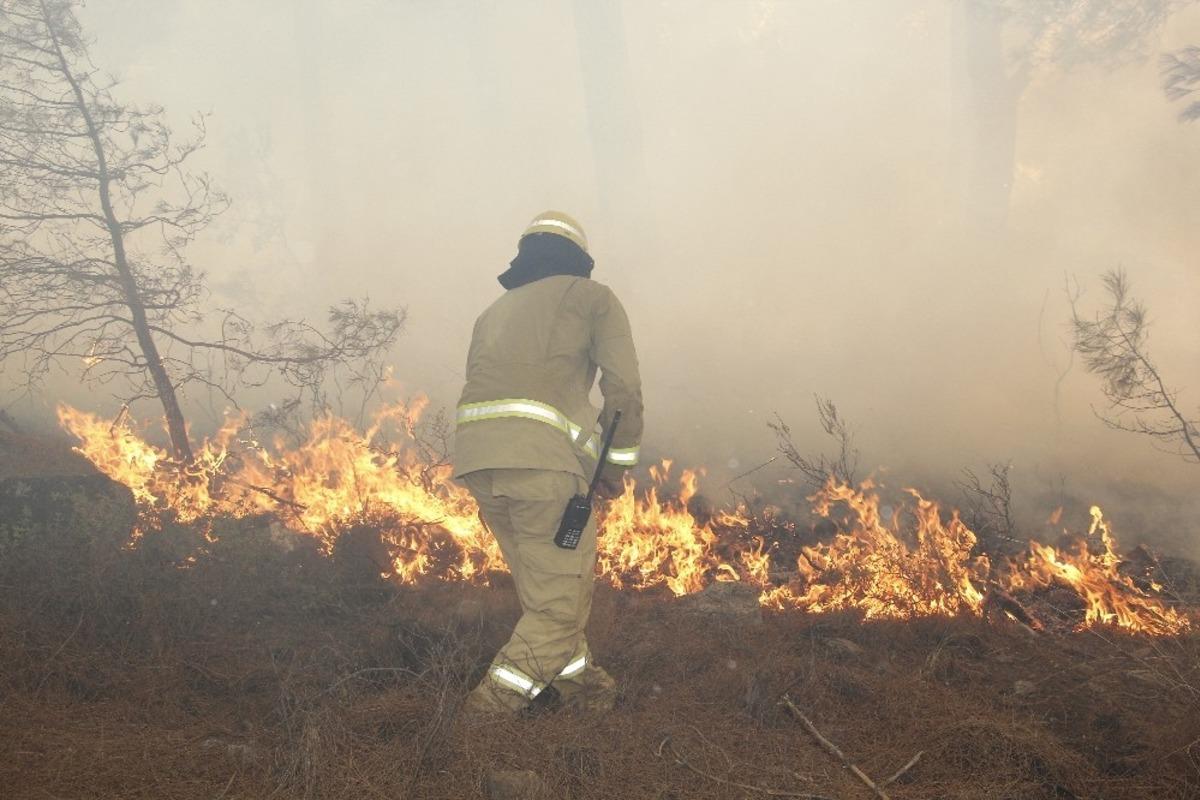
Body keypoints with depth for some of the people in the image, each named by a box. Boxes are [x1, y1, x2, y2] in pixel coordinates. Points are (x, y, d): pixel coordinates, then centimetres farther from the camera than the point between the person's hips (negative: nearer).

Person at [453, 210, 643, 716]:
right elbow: (624, 388, 3)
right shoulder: (591, 296, 15)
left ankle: (577, 682, 29)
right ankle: (492, 705, -4)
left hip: (475, 455, 6)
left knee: (542, 584, 20)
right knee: (561, 602, 2)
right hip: (545, 455, -6)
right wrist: (619, 460, 14)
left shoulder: (495, 310, 31)